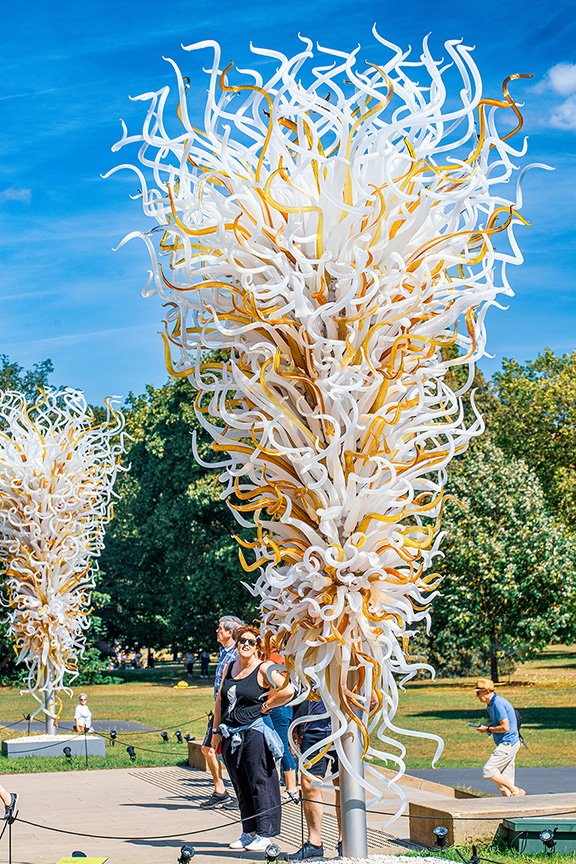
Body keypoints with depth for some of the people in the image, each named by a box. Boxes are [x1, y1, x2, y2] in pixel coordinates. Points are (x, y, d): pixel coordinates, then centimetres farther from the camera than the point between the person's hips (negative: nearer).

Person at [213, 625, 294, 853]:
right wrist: (216, 730, 16)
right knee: (240, 785, 11)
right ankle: (249, 832, 19)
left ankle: (264, 833, 2)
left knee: (259, 782, -4)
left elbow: (288, 690, -20)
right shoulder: (230, 667, 12)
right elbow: (219, 701, 20)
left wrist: (266, 706, -9)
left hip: (253, 732, -7)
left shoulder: (263, 669, -8)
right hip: (230, 735, 7)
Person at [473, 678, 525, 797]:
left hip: (508, 744, -10)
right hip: (506, 744, 10)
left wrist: (488, 729, -10)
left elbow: (505, 727, -22)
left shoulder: (498, 704, -18)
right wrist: (486, 726, 9)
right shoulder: (492, 704, 14)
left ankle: (515, 791, -8)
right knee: (502, 778, 9)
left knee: (488, 770, -13)